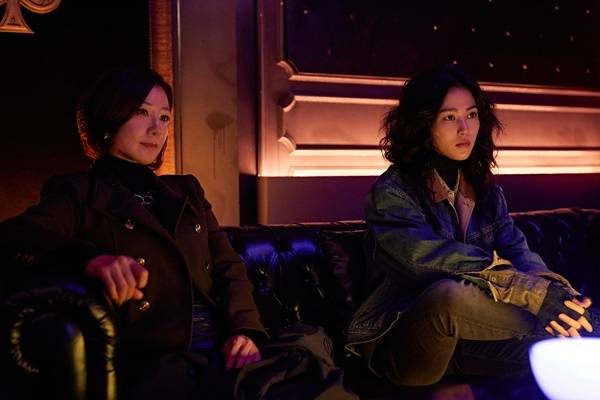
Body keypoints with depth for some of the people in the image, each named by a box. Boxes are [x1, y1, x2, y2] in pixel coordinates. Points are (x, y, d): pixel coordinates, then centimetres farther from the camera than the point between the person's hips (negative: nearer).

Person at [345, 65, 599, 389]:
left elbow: (517, 251, -3)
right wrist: (533, 293, -33)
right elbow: (436, 260, -27)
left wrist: (553, 288, -26)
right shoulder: (392, 192, -12)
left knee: (566, 343, -24)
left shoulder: (486, 191, 10)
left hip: (461, 339, 5)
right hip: (400, 347, -4)